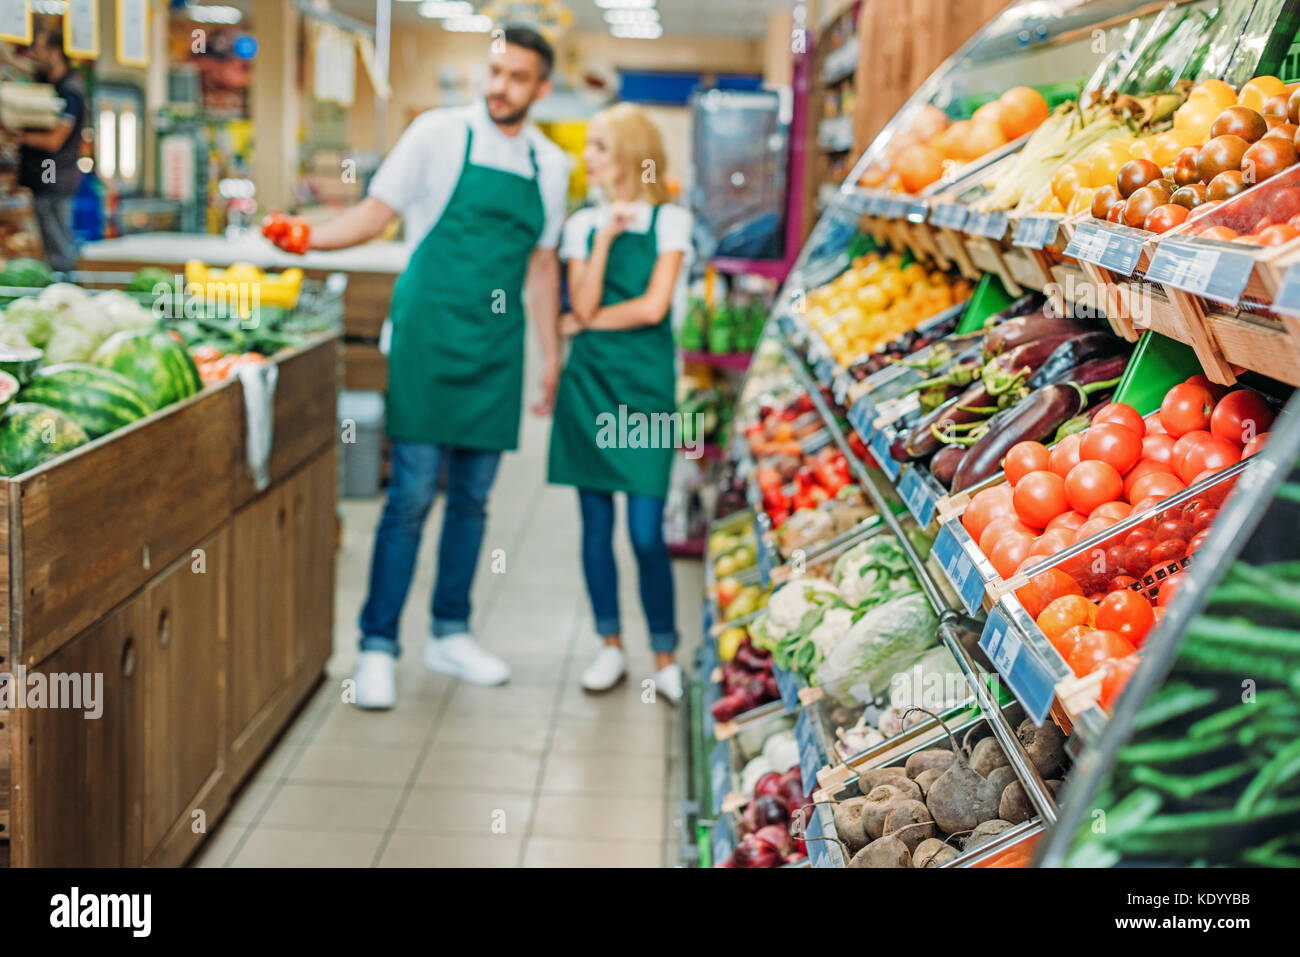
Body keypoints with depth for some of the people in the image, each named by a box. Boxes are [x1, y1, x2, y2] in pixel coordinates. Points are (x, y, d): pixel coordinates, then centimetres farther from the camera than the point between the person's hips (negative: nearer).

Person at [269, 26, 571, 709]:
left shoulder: (550, 165, 10)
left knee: (472, 498, 9)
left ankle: (450, 634, 22)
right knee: (412, 495, -7)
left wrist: (552, 356, 15)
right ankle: (377, 648, 2)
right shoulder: (439, 134, -1)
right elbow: (376, 213, 0)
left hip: (496, 349, 4)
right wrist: (309, 238, -16)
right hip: (430, 338, -4)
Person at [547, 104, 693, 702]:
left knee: (646, 531, -5)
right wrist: (605, 238, -9)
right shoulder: (583, 223, 9)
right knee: (596, 523, 8)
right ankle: (610, 646, 21)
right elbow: (583, 304, -4)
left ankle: (665, 657, 9)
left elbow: (652, 308, -9)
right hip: (589, 381, 4)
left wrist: (587, 322, -1)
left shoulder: (668, 222, 0)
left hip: (646, 384, -3)